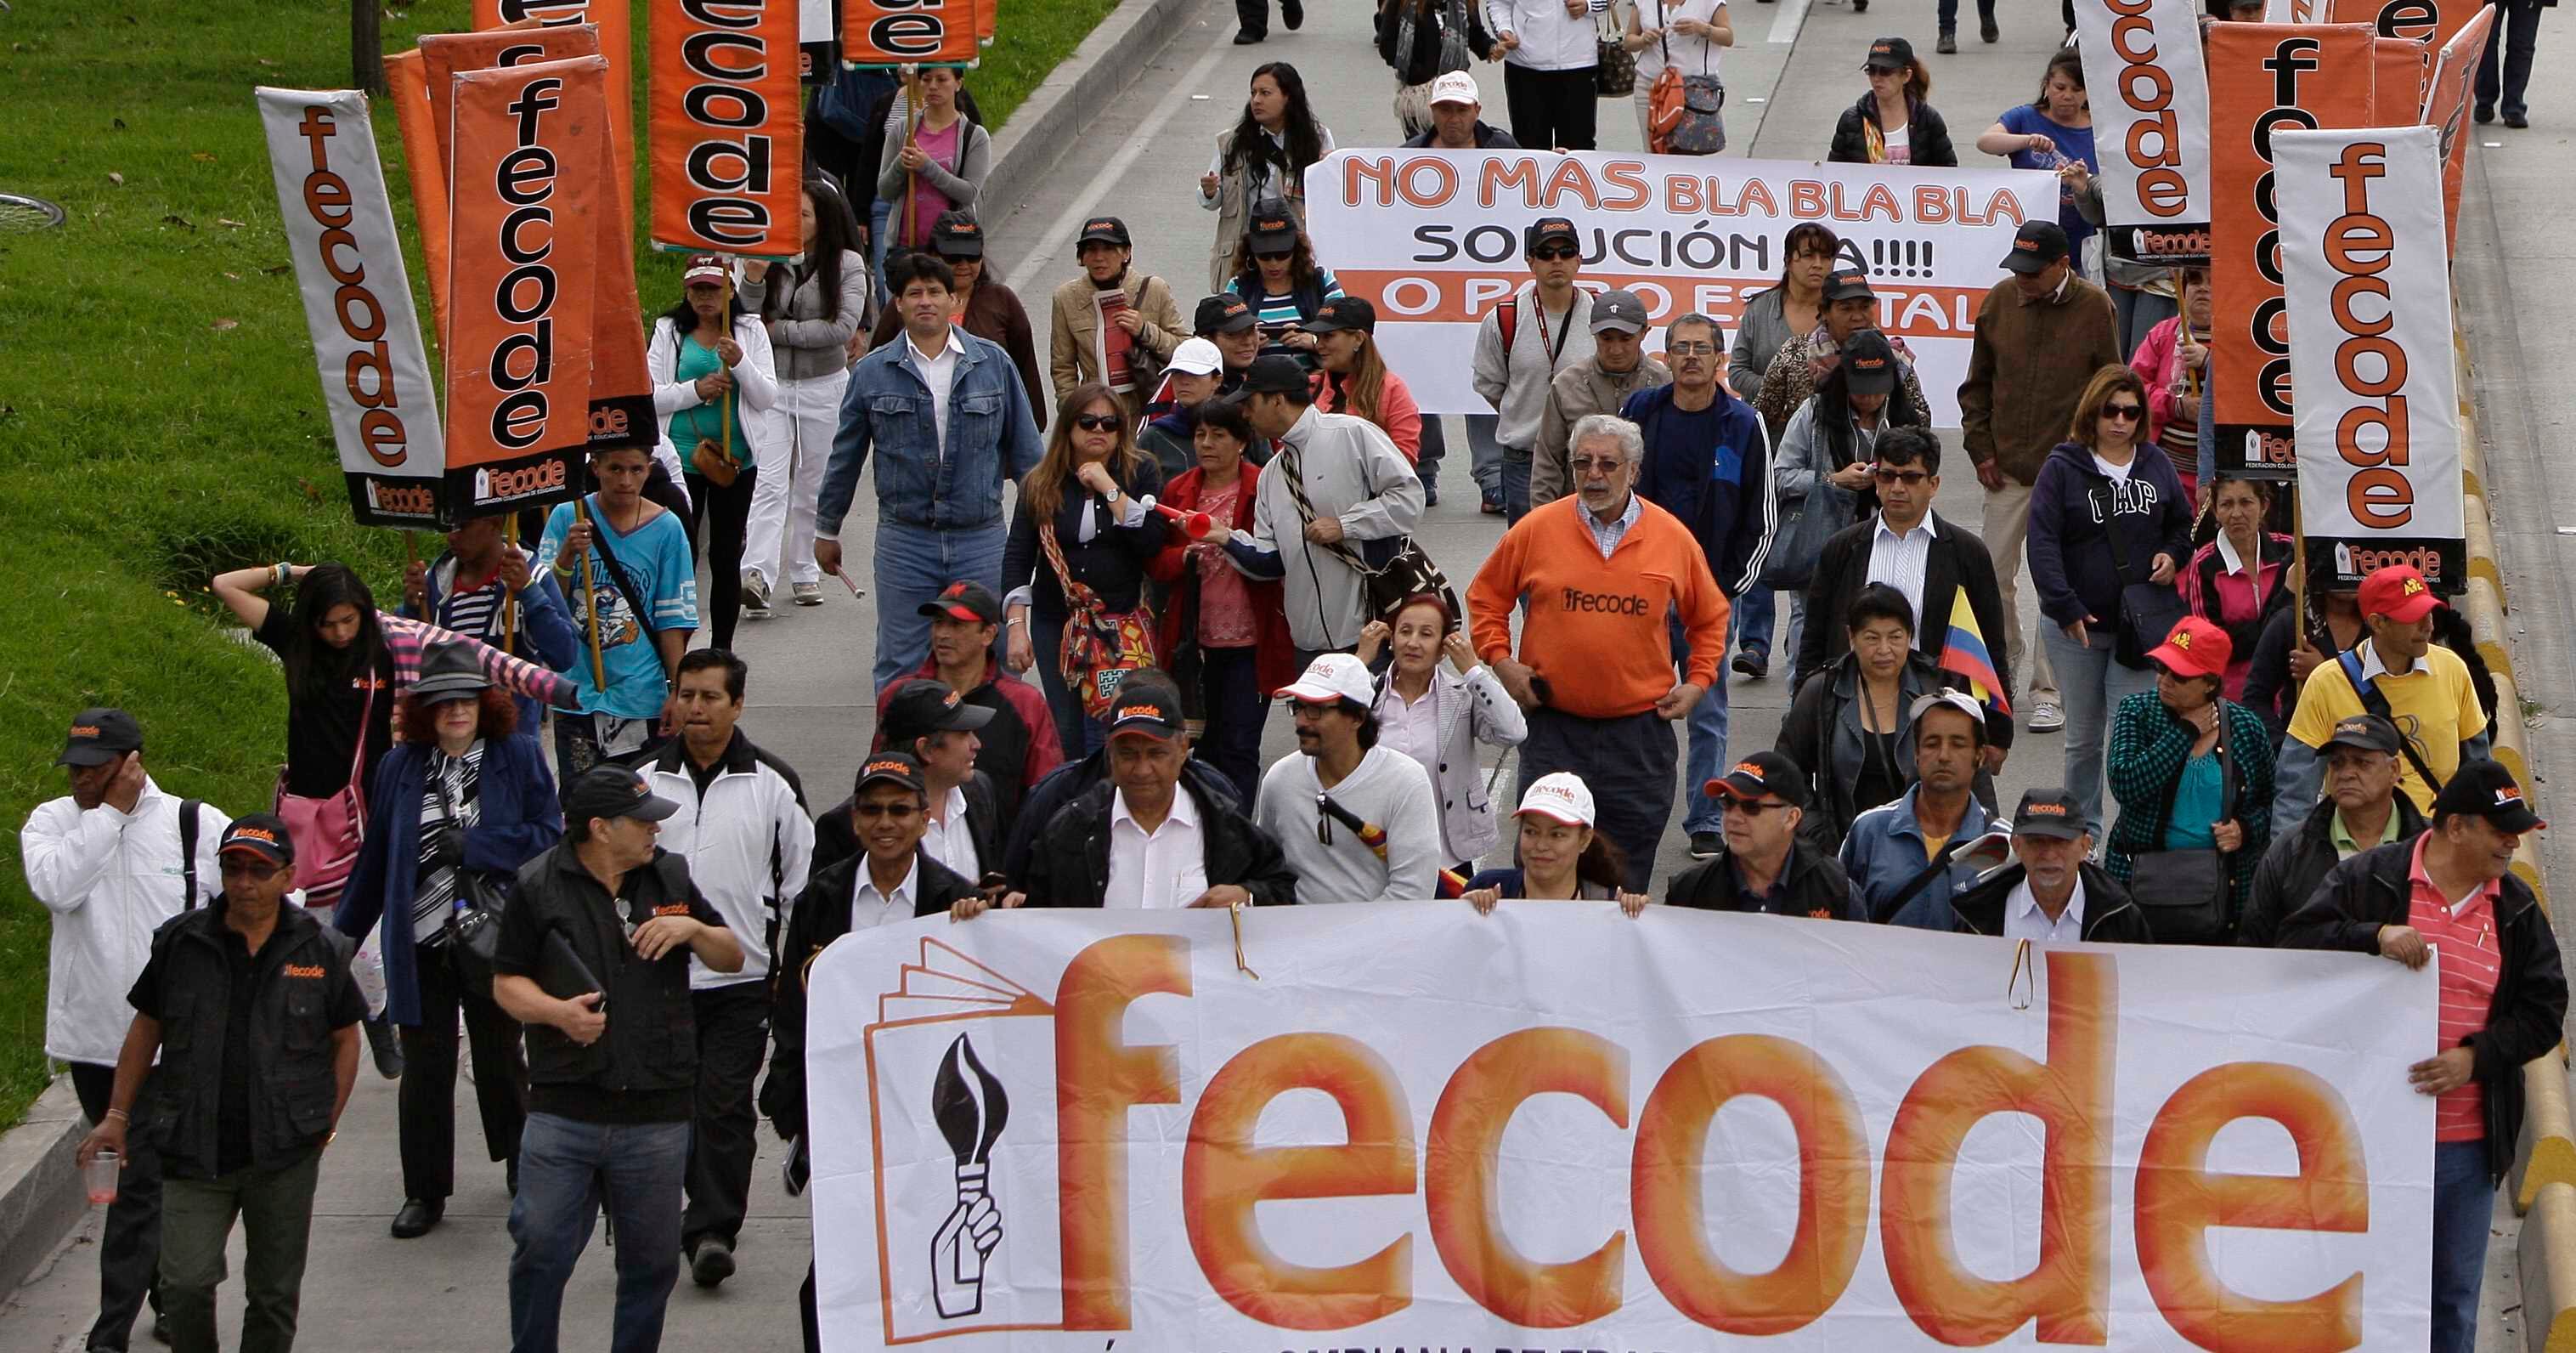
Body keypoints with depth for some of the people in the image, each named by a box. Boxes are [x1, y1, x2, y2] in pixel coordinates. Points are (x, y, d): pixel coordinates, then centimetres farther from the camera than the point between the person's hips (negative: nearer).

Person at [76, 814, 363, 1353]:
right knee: (185, 1285, -10)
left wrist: (326, 1123, 4)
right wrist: (117, 1115, 8)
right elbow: (146, 1028, 10)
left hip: (284, 1156, 0)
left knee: (275, 1291, 9)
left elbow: (345, 1039, 10)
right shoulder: (180, 942, 1)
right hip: (194, 1149, 0)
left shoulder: (319, 949, 0)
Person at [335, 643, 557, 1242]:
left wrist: (472, 845, -14)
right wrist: (344, 935, 16)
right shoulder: (400, 767, 6)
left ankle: (520, 1161, 36)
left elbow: (547, 835, -5)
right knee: (424, 1067, 1)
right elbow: (376, 857, 13)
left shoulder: (518, 755, -1)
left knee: (500, 1057, 12)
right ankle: (424, 1192, 11)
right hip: (421, 942, 1)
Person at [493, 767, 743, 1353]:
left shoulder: (670, 879, 11)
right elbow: (506, 982, 4)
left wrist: (693, 930, -4)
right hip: (562, 1107, -3)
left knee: (651, 1261, 7)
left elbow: (732, 959, 16)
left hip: (656, 1113, 3)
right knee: (541, 1250, -5)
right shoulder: (539, 887, 1)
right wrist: (558, 1012, -15)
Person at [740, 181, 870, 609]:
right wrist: (753, 280, -19)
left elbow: (843, 328, -14)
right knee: (769, 483, -11)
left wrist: (778, 329, -10)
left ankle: (804, 573, 21)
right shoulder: (769, 259, 1)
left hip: (824, 387, 0)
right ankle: (758, 572, -22)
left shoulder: (847, 265, -4)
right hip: (772, 384, 0)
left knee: (813, 485, 10)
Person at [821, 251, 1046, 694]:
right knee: (900, 667, 3)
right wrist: (826, 530, 18)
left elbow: (1025, 449, 9)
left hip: (980, 538, 0)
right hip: (904, 538, 0)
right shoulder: (873, 372, 3)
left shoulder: (993, 363, 3)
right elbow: (845, 457, 12)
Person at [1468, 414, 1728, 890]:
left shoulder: (1672, 537, 2)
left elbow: (1710, 616, 15)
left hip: (1640, 728, 1)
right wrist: (1499, 661, -1)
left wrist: (1698, 681, 5)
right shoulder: (1537, 530, -1)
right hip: (1555, 723, -1)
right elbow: (1485, 597, 11)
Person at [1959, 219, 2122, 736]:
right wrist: (1981, 448, 5)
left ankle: (2047, 692, 6)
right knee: (1994, 575, 6)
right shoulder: (1999, 302, 3)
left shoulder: (2093, 308, -5)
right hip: (2006, 470, 3)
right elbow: (1977, 384, 12)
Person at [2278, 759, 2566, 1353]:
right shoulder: (2370, 877, -3)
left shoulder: (2517, 908, 7)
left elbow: (2543, 1009, 7)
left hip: (2468, 1144, 3)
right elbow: (2297, 941, -7)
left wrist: (2476, 1057, -10)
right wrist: (2375, 935, -23)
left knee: (2453, 1301, 10)